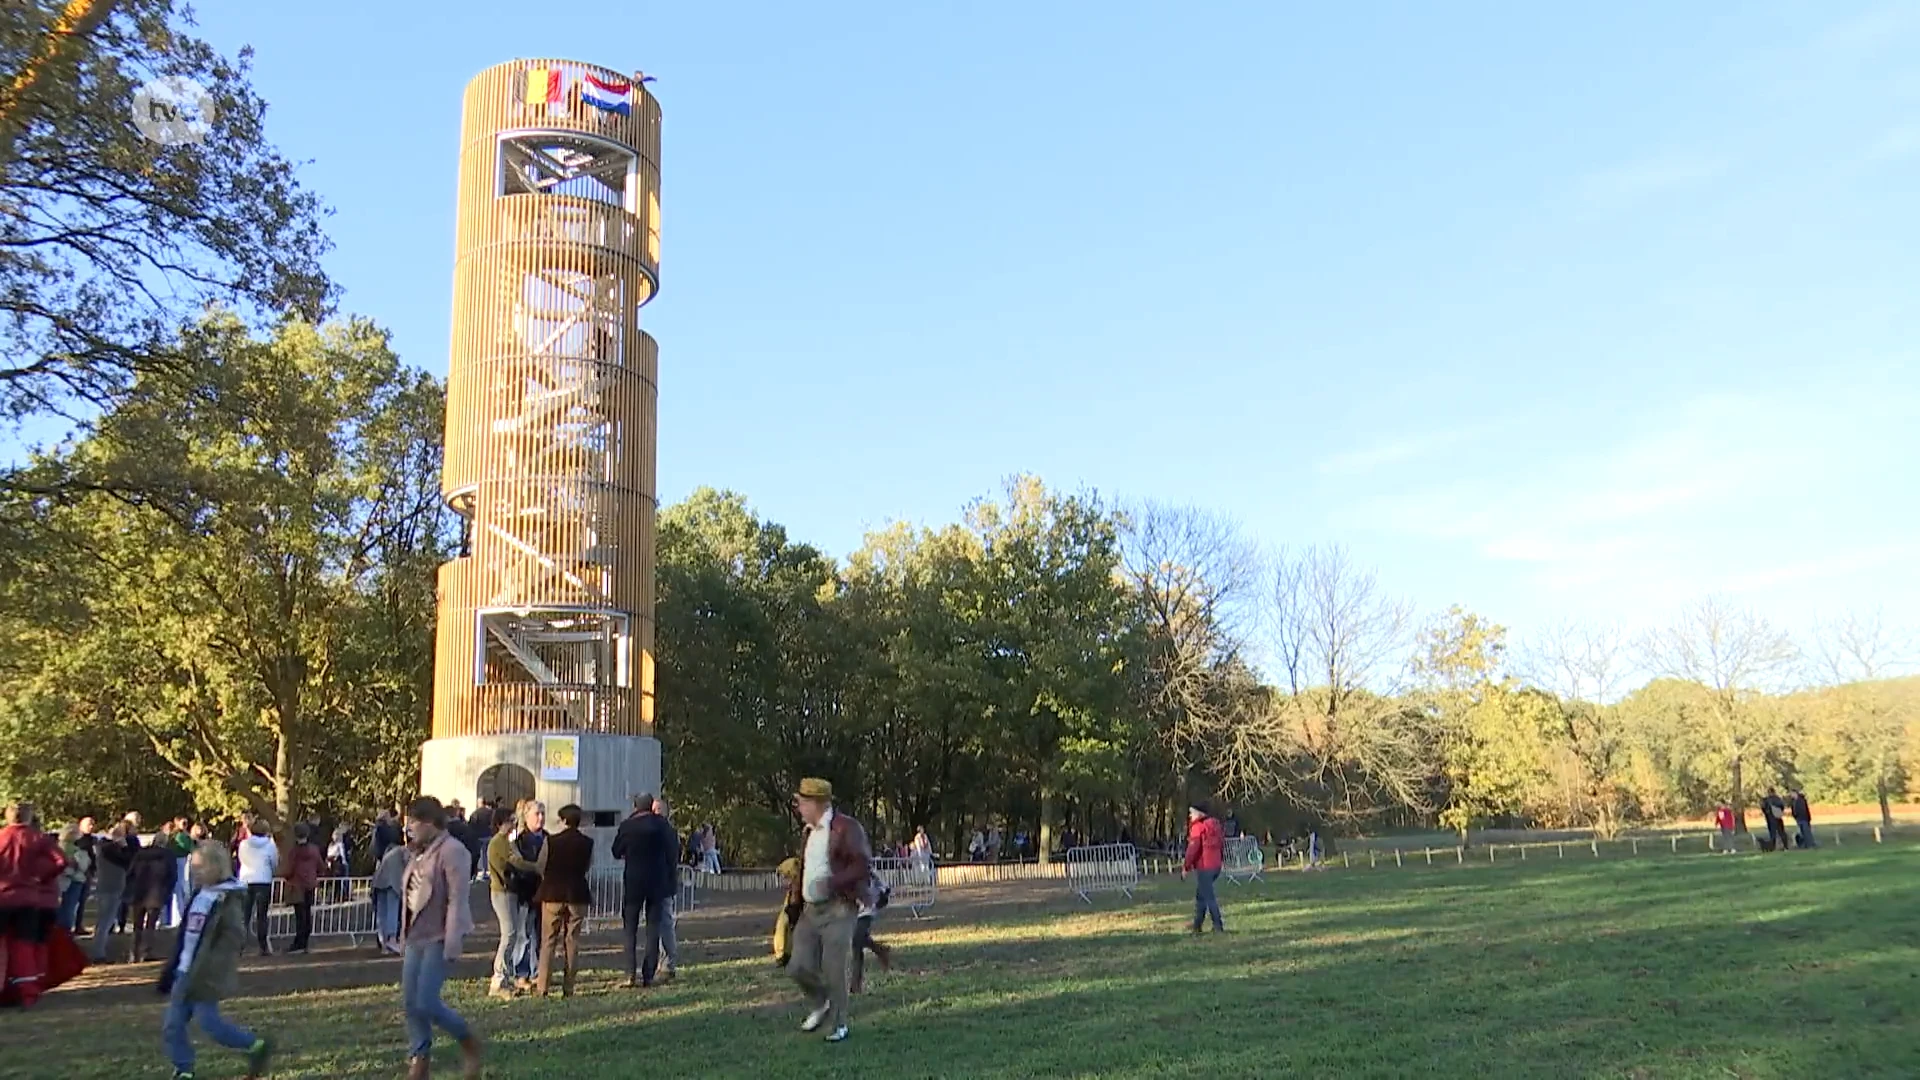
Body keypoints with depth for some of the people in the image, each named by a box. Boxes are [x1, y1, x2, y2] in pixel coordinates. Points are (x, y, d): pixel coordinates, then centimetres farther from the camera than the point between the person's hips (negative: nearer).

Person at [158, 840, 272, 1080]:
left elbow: (235, 938, -21)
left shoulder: (228, 899, -16)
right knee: (172, 1025, 7)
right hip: (184, 972, 8)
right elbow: (184, 936, 18)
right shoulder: (198, 895, 10)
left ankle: (256, 1047, 12)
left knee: (208, 1022, -5)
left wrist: (207, 968, -24)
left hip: (206, 977, -8)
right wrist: (170, 970, 18)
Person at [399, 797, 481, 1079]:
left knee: (426, 1003, -12)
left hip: (439, 938, -9)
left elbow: (457, 901, -20)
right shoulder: (421, 852, 13)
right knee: (410, 1002, 7)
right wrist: (406, 932, 15)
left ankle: (468, 1043, 10)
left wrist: (452, 946, -24)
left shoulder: (452, 852, -16)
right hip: (417, 936, 9)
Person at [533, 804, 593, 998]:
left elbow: (540, 867, 0)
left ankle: (542, 986, 3)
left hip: (552, 894, -2)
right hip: (578, 895, 2)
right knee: (572, 941, 8)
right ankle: (568, 987, 8)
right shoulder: (588, 843, -2)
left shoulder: (551, 841, -9)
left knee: (548, 941, 6)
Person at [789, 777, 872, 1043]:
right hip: (811, 910, 7)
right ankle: (821, 1005, 27)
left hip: (838, 909, -7)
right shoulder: (810, 832, 17)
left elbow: (864, 865, -17)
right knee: (799, 966, 0)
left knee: (834, 969, -4)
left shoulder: (847, 828, -9)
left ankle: (839, 1024, 13)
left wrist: (831, 883, -25)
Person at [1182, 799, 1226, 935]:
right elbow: (1222, 843, 14)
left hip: (1203, 867, -8)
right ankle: (1197, 925, 25)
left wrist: (1186, 866, -9)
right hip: (1216, 865, 8)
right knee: (1200, 895, 18)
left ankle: (1218, 927, 0)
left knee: (1208, 897, 0)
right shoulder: (1214, 823, 9)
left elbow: (1193, 848, -17)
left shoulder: (1198, 826, -14)